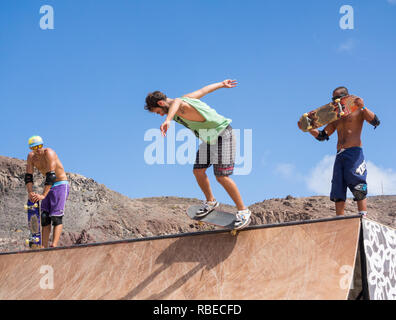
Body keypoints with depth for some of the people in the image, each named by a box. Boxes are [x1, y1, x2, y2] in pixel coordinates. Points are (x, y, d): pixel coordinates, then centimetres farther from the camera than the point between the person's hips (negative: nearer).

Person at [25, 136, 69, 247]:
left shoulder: (49, 153, -23)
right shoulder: (31, 156, -3)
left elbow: (51, 176, -30)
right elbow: (28, 176, -6)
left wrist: (43, 195, -36)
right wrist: (30, 193, -23)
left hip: (61, 185, -7)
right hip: (49, 187, 7)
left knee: (56, 217, -17)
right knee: (45, 217, -2)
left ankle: (54, 246, -25)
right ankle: (44, 247, -4)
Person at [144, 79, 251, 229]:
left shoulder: (181, 107, -27)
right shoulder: (183, 99, 4)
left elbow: (176, 102, -55)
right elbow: (202, 91, 19)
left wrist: (168, 120, -75)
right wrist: (221, 84, 36)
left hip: (222, 135, -10)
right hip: (209, 138, 10)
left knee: (222, 177, -13)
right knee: (198, 171, 5)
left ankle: (243, 211, -3)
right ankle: (210, 202, 25)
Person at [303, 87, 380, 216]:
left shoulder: (357, 111, 7)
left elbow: (376, 122, -8)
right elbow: (321, 136, 23)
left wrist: (363, 107, -20)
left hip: (354, 153, -6)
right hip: (339, 155, 6)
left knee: (358, 188, -15)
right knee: (338, 191, -1)